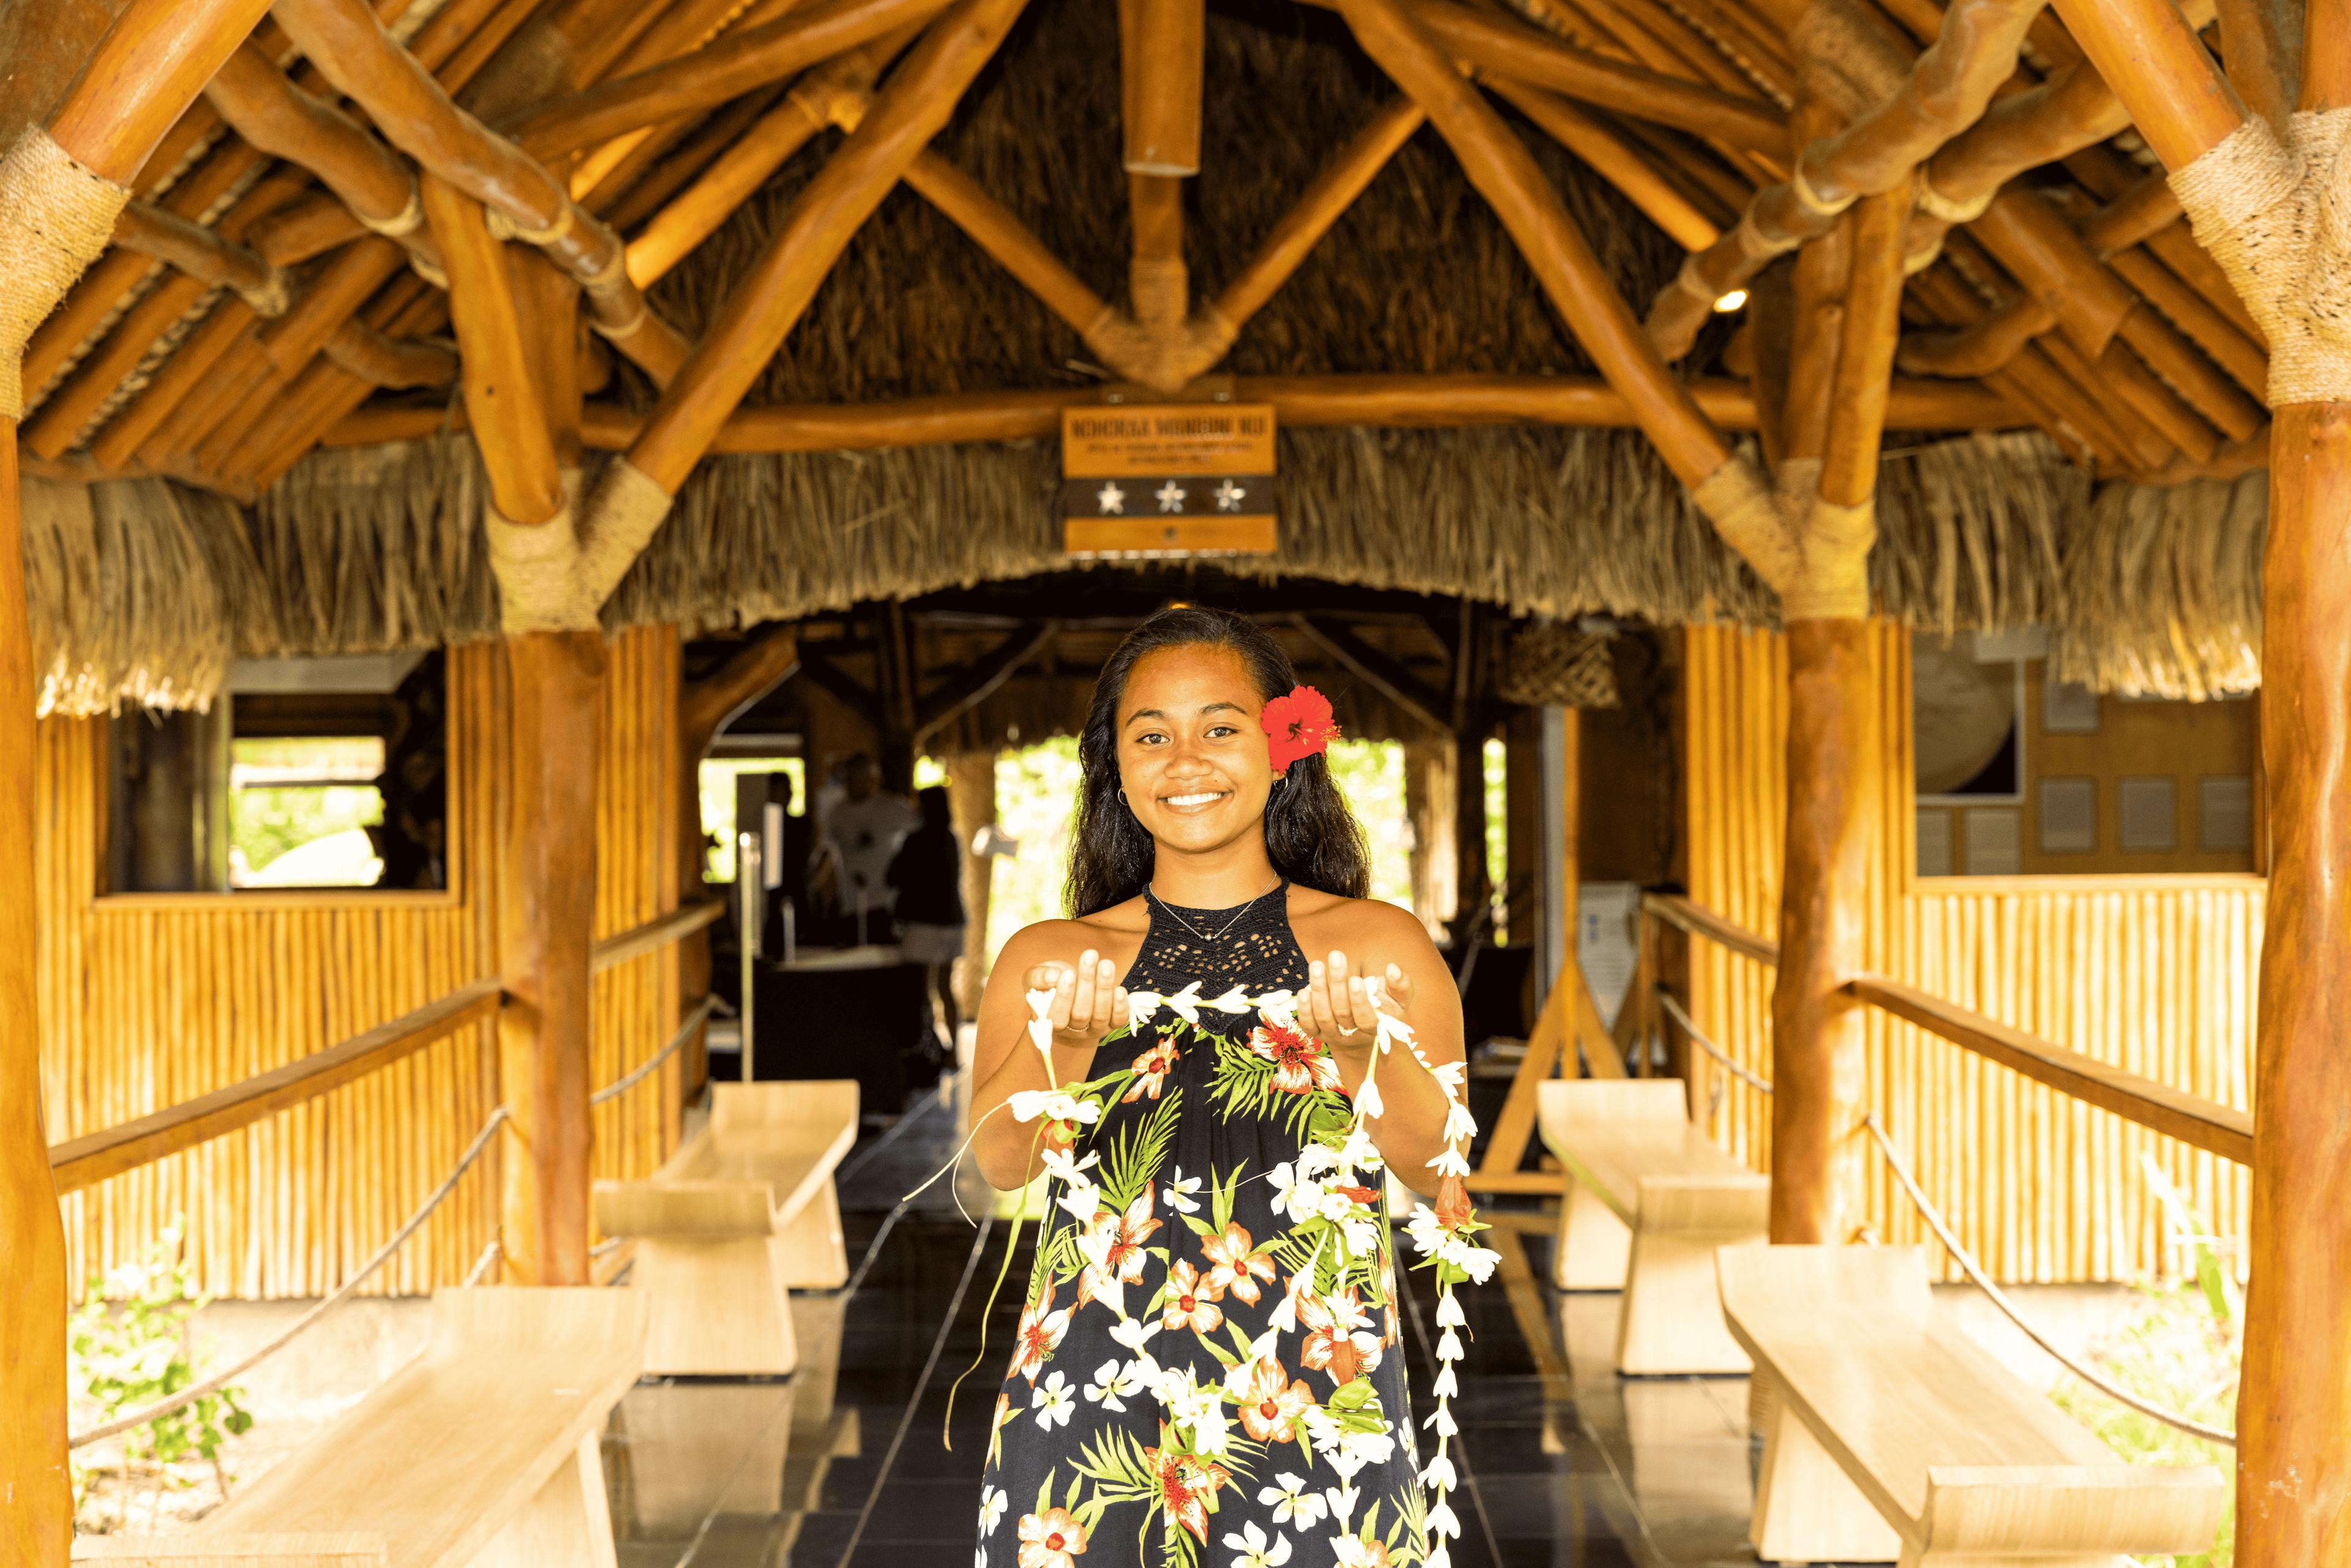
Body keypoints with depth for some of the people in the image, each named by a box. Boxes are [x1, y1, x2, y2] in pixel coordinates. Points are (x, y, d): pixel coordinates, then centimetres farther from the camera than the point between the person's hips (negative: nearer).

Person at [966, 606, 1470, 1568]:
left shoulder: (1381, 945, 6)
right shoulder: (1048, 958, 8)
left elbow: (1436, 1170, -5)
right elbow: (999, 1161, -6)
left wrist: (1361, 1048, -24)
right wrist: (1066, 1040, -25)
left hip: (1319, 1410, 0)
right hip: (1093, 1407, 1)